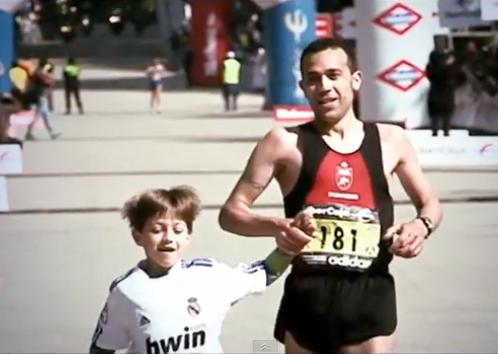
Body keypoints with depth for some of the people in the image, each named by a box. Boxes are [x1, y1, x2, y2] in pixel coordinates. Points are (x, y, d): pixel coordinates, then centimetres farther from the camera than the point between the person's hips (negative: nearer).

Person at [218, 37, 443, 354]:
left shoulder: (390, 140, 9)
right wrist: (275, 227, -20)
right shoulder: (285, 143, 2)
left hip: (370, 296, 0)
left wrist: (422, 224, -2)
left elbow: (430, 203, 22)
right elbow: (230, 213, 1)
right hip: (308, 295, 0)